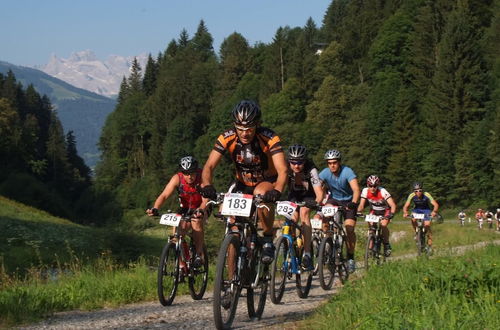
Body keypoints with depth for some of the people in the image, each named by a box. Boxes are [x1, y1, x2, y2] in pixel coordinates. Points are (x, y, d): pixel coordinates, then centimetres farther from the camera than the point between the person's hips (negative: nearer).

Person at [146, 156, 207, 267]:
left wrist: (200, 211, -59)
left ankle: (199, 254, -17)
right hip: (185, 208, 3)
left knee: (196, 222, -33)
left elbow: (205, 200, -38)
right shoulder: (177, 178, -24)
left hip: (200, 207, -3)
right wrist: (155, 208, -51)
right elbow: (164, 195, -32)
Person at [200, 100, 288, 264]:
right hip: (242, 185, 3)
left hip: (267, 183, -3)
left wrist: (277, 191, -57)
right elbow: (209, 166, -24)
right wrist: (206, 185, -45)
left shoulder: (269, 138, -27)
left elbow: (282, 170, -36)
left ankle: (268, 242, -18)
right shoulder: (227, 138, -20)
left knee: (261, 194, -37)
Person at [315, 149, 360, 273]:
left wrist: (353, 203, -52)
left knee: (349, 229, -16)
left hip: (348, 201, -2)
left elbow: (356, 189, -35)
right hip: (334, 199, 3)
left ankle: (350, 258, -4)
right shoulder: (325, 173, -17)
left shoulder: (347, 172, -25)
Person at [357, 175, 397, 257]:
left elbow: (393, 205, -34)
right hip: (374, 211, 3)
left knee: (383, 225, -27)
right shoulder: (365, 191, -21)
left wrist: (391, 214, -51)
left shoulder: (383, 192, -31)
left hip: (385, 211, -3)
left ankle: (387, 245, -5)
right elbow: (361, 205, -19)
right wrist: (358, 212, -39)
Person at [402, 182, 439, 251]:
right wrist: (405, 213, -45)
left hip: (426, 210, -2)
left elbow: (436, 205, -32)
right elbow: (406, 206, -23)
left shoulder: (426, 195, -29)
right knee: (413, 220, -28)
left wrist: (434, 211, -53)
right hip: (417, 209, 2)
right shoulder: (412, 196, -24)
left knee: (427, 225, -19)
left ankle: (430, 243, -3)